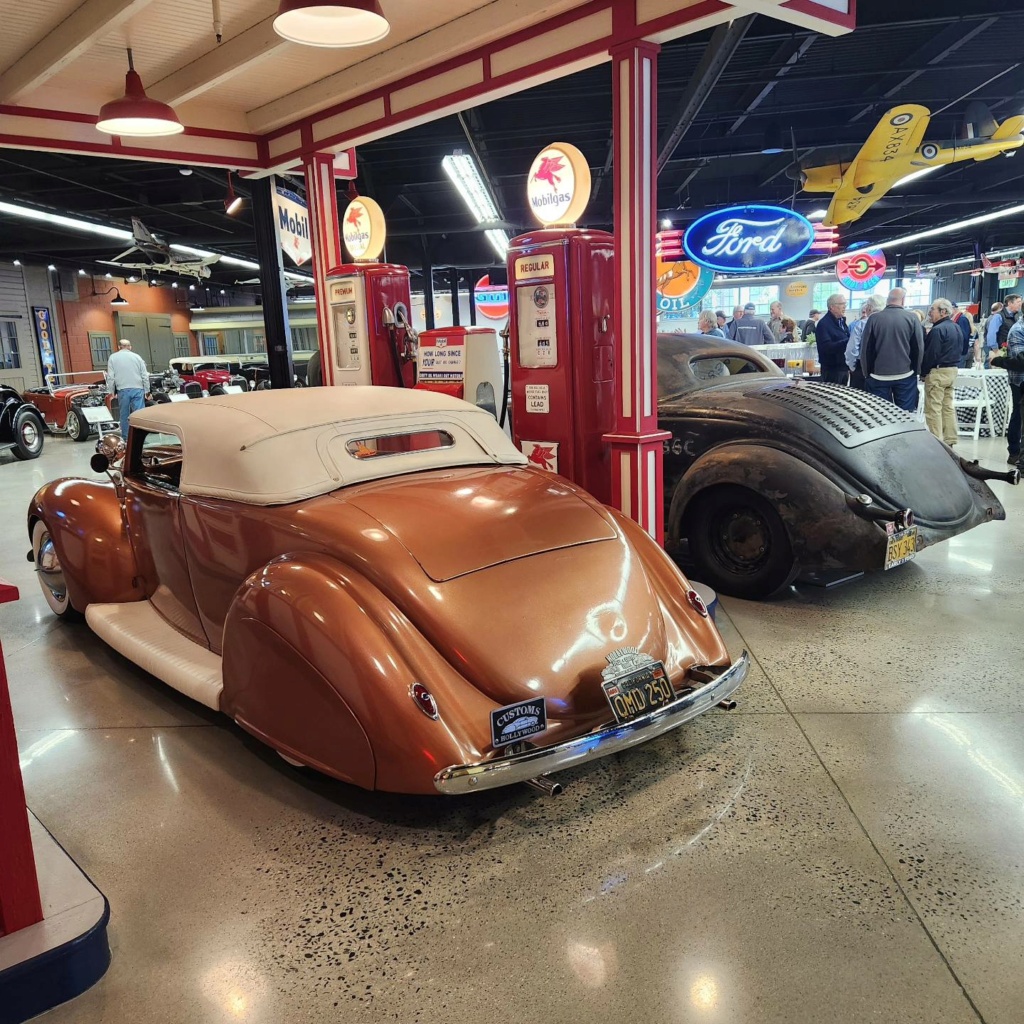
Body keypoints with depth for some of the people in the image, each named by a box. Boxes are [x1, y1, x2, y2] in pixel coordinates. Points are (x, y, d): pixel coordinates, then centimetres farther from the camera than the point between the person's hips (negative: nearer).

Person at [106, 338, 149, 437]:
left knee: (124, 415, 9)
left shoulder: (113, 357, 7)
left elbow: (110, 377, 3)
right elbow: (145, 376, 6)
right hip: (137, 389, 0)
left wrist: (112, 391, 10)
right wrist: (146, 391, 12)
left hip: (122, 389, 0)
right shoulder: (137, 357, 7)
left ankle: (125, 438, 14)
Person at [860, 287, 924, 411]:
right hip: (905, 375, 0)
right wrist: (915, 371, 11)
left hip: (878, 375, 0)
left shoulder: (874, 318, -4)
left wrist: (867, 373, 9)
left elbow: (865, 349, -2)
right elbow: (919, 348, -3)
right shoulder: (912, 318, -4)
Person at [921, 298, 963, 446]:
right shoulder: (957, 328, 13)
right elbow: (960, 350, 19)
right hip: (952, 370, 10)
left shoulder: (938, 329, -17)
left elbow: (931, 354, -18)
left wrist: (923, 372, -7)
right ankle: (949, 440, 16)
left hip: (937, 372, -10)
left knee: (933, 409, -6)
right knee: (948, 407, 13)